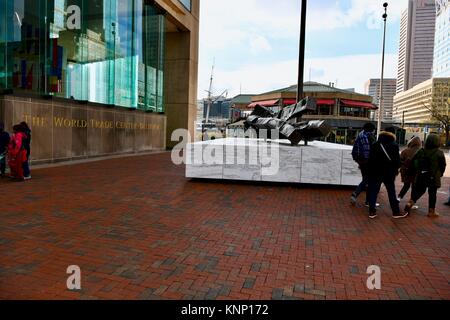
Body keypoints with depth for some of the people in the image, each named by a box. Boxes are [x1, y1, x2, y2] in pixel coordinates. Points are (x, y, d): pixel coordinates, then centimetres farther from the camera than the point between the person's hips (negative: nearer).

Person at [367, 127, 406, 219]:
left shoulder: (375, 145, 2)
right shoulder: (395, 146, -6)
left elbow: (370, 159, 1)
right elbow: (397, 160, -6)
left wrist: (371, 170, 8)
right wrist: (396, 170, 9)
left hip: (376, 172, 2)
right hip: (389, 173, -2)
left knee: (373, 191, 5)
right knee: (391, 193, 8)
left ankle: (372, 211, 4)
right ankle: (396, 212, 15)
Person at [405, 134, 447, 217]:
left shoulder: (421, 151, -3)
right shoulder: (439, 153, -11)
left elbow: (416, 163, 0)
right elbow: (443, 165, -5)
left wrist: (419, 171, 12)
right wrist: (440, 174, 9)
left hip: (421, 176, 3)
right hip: (434, 177, -3)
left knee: (420, 190, 17)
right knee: (432, 193, 6)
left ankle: (410, 202, 0)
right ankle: (431, 211, 13)